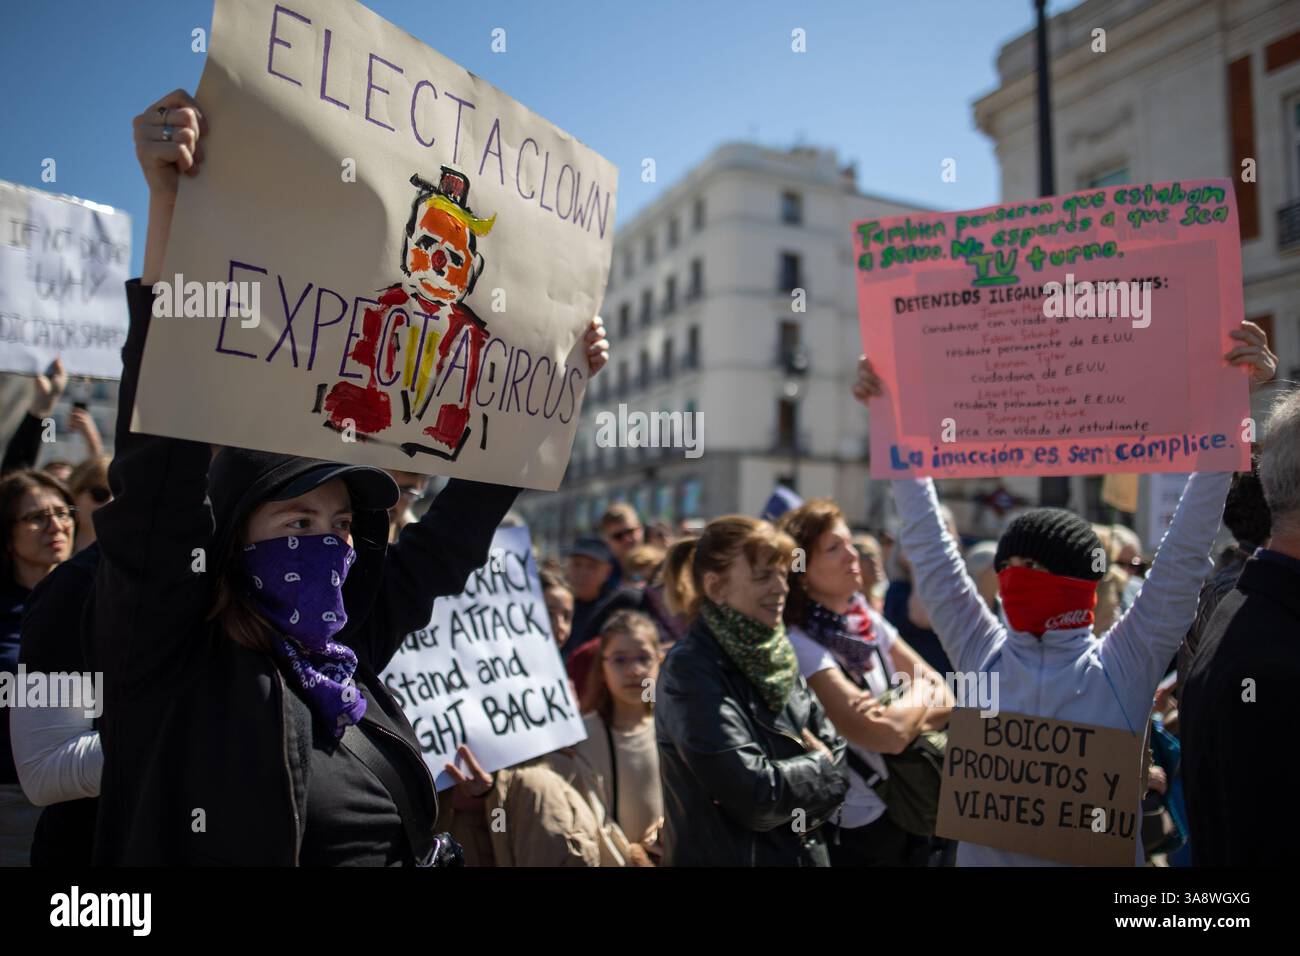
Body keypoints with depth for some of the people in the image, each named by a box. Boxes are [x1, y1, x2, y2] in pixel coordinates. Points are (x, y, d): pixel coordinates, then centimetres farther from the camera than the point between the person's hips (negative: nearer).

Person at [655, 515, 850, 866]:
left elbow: (835, 754, 4)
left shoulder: (774, 655, 2)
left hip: (805, 853, 7)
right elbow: (757, 795, -26)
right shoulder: (690, 669, -21)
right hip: (729, 855, -7)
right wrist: (819, 768, -9)